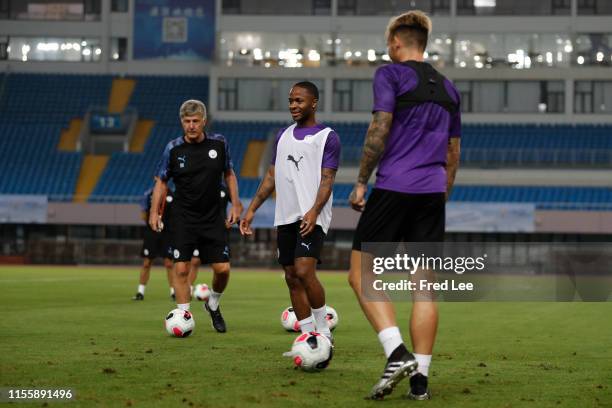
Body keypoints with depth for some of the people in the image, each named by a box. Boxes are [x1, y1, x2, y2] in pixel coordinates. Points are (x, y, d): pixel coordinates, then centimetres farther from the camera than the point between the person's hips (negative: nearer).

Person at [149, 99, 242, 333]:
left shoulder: (219, 143, -3)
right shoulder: (173, 149, -7)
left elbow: (229, 174, 10)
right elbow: (161, 181, 3)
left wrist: (235, 204, 4)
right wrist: (154, 212, -5)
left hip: (213, 218, 1)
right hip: (183, 219, -1)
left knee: (222, 269, -2)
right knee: (181, 269, -8)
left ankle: (213, 305, 26)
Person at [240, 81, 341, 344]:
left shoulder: (327, 137, -2)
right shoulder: (284, 135, 17)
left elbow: (327, 180, -9)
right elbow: (272, 176, 20)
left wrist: (314, 211, -24)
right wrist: (252, 209, 13)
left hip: (311, 217, -7)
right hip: (285, 217, 7)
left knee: (304, 272, -21)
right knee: (292, 278, 5)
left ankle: (323, 331, -7)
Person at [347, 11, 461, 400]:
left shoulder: (390, 75, 0)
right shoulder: (447, 88, 18)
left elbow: (379, 131, -11)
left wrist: (361, 182, -4)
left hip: (393, 188, -5)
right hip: (432, 192, 5)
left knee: (361, 276, 1)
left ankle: (398, 354, -16)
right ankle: (420, 379, 0)